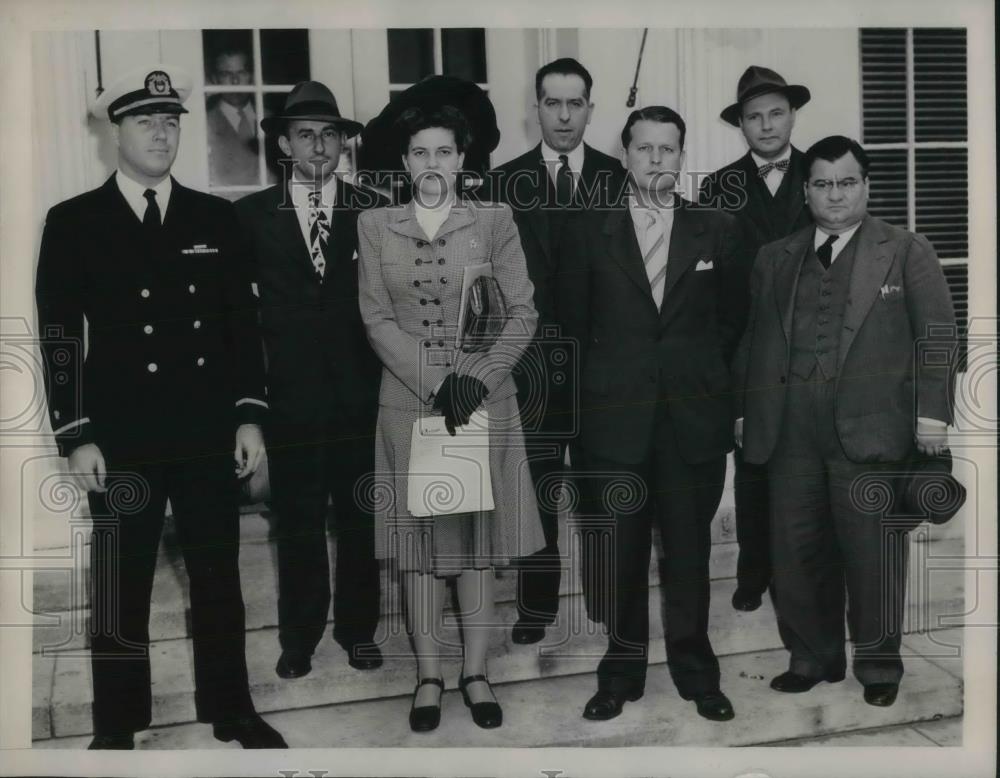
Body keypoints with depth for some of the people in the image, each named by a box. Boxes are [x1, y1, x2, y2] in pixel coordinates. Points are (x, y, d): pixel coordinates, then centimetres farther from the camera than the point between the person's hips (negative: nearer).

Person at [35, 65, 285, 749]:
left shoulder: (216, 218, 8)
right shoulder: (73, 222, 1)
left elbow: (243, 323, 9)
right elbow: (59, 336, -1)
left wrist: (249, 416, 3)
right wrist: (77, 437, -7)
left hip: (209, 434, 3)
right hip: (122, 439, -2)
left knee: (220, 579, 11)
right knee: (121, 589, 5)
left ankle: (232, 711, 25)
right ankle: (117, 727, 21)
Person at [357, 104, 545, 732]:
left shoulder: (494, 221, 2)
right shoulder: (375, 227, 4)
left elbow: (523, 314, -1)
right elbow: (377, 320, -1)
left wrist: (478, 378, -13)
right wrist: (435, 385, -12)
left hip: (484, 398, 0)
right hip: (409, 401, 1)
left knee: (480, 535, 6)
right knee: (419, 537, 6)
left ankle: (476, 671, 19)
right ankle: (429, 675, 18)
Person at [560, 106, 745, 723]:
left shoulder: (717, 229, 6)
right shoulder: (590, 232, 4)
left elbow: (731, 319, 12)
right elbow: (574, 320, 10)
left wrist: (702, 374, 8)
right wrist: (610, 373, 7)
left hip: (695, 416, 0)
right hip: (615, 417, 0)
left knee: (690, 550, 7)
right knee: (622, 554, 7)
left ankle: (696, 671, 22)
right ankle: (622, 672, 21)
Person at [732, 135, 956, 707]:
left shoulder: (907, 252, 6)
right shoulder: (775, 259, 15)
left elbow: (937, 334, 1)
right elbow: (755, 340, 17)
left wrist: (932, 411, -7)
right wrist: (745, 410, 13)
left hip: (872, 430, -3)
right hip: (790, 432, 4)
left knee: (873, 552, 1)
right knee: (796, 552, 7)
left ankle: (879, 667, 17)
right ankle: (812, 659, 22)